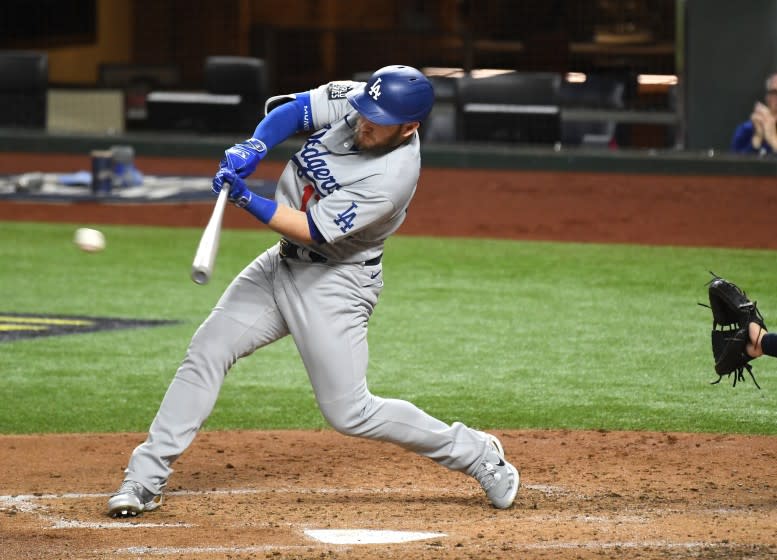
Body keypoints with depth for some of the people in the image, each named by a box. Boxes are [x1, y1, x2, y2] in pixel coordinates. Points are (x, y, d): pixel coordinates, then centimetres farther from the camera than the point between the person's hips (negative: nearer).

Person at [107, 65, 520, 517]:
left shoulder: (393, 178, -29)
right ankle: (146, 479, 4)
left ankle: (479, 455, 9)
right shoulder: (352, 100, -11)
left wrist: (247, 199, -30)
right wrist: (252, 149, -20)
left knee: (349, 412, -6)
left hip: (335, 283, -7)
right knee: (206, 352, 0)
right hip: (284, 261, 7)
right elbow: (287, 111, -2)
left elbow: (312, 229, -26)